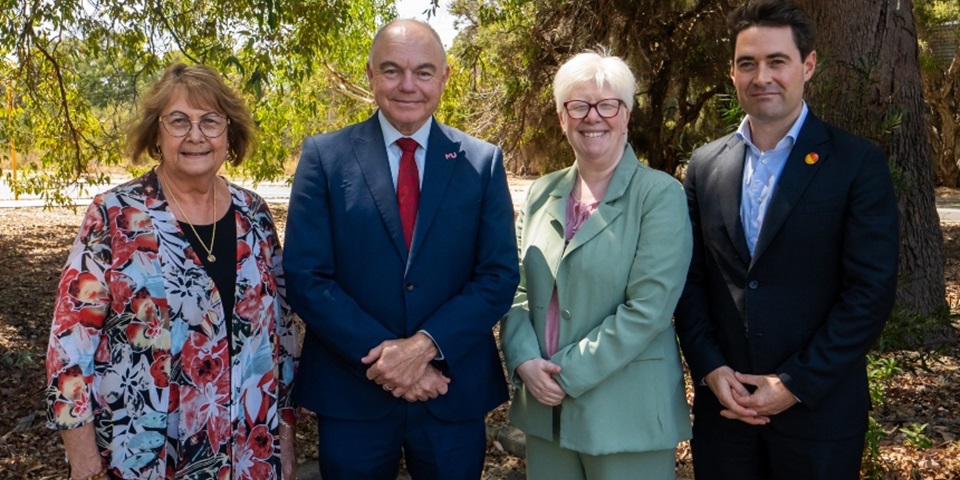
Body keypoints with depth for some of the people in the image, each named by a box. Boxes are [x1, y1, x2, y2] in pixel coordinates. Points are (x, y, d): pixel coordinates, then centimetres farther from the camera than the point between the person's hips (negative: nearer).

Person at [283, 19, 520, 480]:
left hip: (454, 392, 1)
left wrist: (426, 345, -16)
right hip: (351, 393, -1)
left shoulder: (483, 161, 2)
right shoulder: (325, 156, -2)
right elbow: (305, 278, -7)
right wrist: (381, 356, -15)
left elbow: (500, 275, -3)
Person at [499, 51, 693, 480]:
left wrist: (567, 373, -16)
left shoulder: (659, 195, -9)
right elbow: (518, 289, 8)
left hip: (627, 416, -4)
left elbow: (647, 309, -16)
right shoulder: (542, 193, 7)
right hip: (545, 408, 5)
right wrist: (525, 361, -9)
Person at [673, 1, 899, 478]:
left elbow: (872, 290, -10)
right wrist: (710, 369, -7)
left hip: (819, 408, -3)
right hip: (723, 404, 3)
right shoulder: (705, 164, 5)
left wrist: (796, 384, -13)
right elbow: (691, 280, 6)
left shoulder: (858, 163, -6)